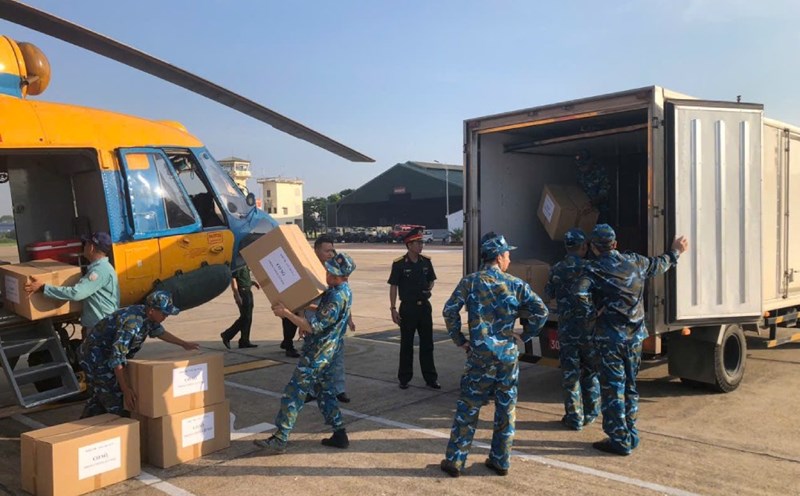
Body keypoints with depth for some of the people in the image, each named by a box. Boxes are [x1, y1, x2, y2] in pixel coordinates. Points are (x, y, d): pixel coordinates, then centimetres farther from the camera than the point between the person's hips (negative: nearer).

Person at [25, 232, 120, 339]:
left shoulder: (100, 270, -21)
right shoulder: (99, 267, 14)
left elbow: (76, 293, -29)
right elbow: (84, 291, 29)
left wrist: (43, 288, -24)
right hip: (94, 326, 10)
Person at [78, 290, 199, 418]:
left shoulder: (147, 316, -5)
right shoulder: (132, 322, -33)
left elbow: (159, 331, 18)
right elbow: (117, 357, -34)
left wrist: (183, 344, 22)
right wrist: (125, 389, -32)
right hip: (97, 358, -10)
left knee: (98, 399, 23)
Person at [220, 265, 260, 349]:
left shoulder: (245, 266, 15)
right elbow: (233, 279, -20)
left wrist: (253, 282, 11)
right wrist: (237, 295, -24)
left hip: (248, 292, 10)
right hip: (242, 293, -10)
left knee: (248, 318, 10)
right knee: (245, 317, -7)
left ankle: (244, 341, 15)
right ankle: (227, 335, 5)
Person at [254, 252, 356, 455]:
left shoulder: (337, 297, -24)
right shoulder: (343, 291, 7)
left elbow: (314, 327, -25)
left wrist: (286, 313, -26)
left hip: (316, 353, -10)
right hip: (325, 352, 10)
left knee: (293, 393, -4)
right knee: (325, 391, 17)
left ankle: (279, 440, 1)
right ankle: (339, 434, 21)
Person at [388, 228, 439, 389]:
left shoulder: (426, 262, 3)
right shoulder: (399, 264, -10)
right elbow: (393, 287, -6)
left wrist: (429, 289, -5)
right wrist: (393, 309, -10)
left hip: (424, 306, 4)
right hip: (408, 308, -4)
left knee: (427, 344, 9)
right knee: (406, 345, 6)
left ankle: (430, 378, 19)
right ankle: (404, 379, 18)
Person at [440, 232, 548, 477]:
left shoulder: (470, 282, -3)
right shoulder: (516, 284, -2)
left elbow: (449, 310, -8)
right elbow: (541, 311, -5)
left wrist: (459, 340, 2)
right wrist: (524, 337, 4)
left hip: (480, 355, -1)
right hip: (508, 355, 1)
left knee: (467, 408, 7)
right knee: (506, 409, 12)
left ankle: (454, 460, 11)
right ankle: (501, 461, 21)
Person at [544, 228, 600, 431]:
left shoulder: (556, 270, -2)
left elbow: (550, 293, 13)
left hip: (566, 328, 1)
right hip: (589, 328, -1)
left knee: (570, 374, 7)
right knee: (591, 371, 16)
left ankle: (574, 418, 12)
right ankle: (590, 413, 24)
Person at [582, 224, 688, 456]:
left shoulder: (595, 270, -11)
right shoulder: (635, 262, 4)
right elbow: (660, 265, 24)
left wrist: (596, 311, -8)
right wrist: (675, 251, 43)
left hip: (610, 337, -5)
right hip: (635, 335, 5)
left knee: (612, 388, 2)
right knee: (630, 386, 17)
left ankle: (619, 441, 6)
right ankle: (631, 435, 24)